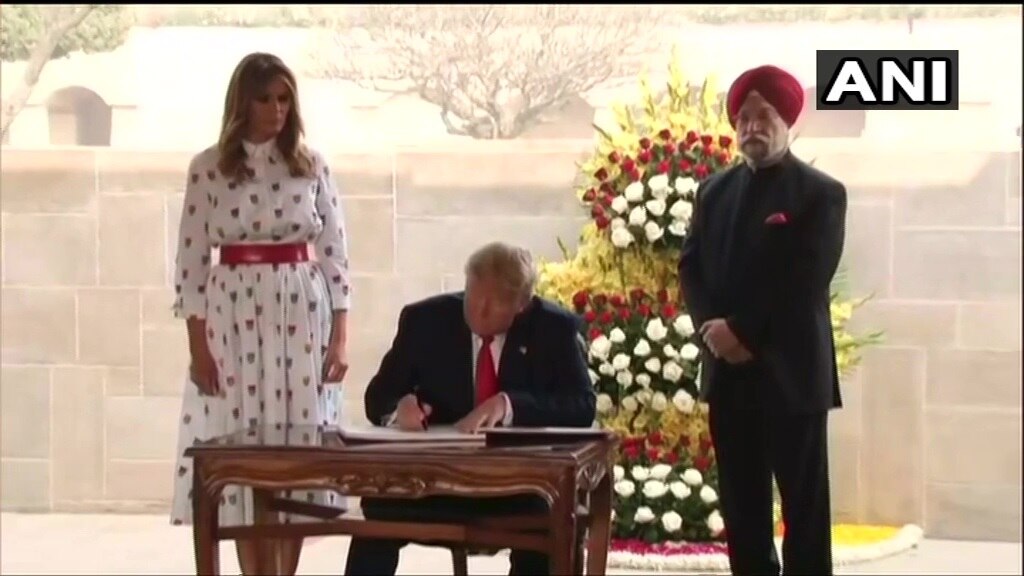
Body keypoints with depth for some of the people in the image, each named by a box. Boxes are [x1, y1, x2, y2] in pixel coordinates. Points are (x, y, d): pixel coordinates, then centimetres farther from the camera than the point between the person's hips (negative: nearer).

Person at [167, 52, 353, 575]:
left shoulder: (311, 165, 4)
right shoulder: (208, 168, 1)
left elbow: (334, 255, 5)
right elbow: (191, 261, 1)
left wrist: (340, 338, -2)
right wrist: (197, 345, -5)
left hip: (301, 316, 1)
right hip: (233, 318, -1)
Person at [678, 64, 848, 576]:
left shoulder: (820, 194, -4)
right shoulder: (714, 191, 13)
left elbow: (806, 283, -13)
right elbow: (691, 267, 9)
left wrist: (742, 330, -16)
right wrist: (712, 328, -8)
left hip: (791, 372, -5)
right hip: (728, 371, 5)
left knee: (804, 504, -2)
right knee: (741, 503, 9)